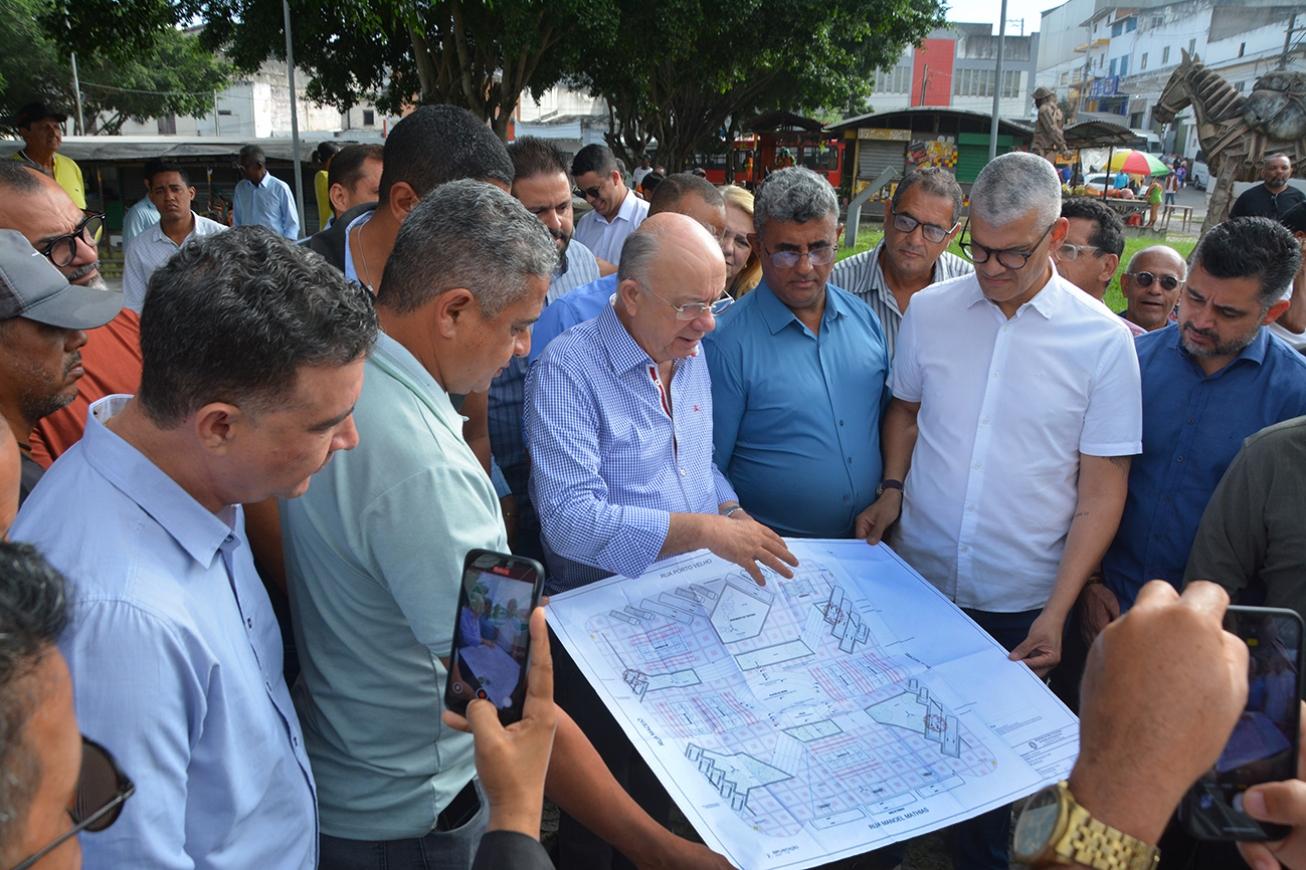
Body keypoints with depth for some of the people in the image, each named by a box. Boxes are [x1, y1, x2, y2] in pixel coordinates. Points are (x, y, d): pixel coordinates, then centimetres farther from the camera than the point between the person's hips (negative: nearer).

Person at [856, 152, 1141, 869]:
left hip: (1018, 603, -2)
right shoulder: (929, 310, -2)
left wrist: (1056, 613, -13)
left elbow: (1101, 491, -7)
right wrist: (892, 488, -5)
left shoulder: (1103, 340, -9)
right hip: (916, 576, 2)